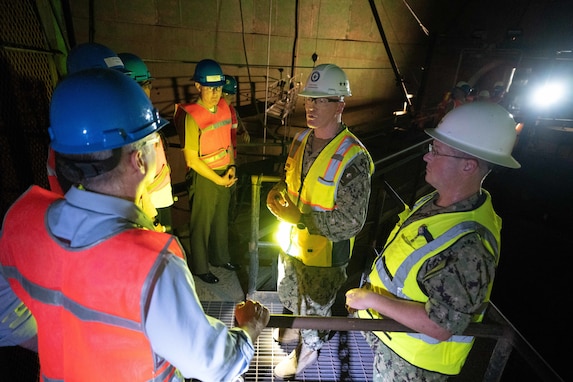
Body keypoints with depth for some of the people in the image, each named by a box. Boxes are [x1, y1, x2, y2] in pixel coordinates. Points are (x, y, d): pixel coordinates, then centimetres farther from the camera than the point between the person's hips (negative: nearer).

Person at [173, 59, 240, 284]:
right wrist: (218, 179, -14)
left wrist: (231, 167, 0)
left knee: (221, 219, 20)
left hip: (224, 175, 6)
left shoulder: (223, 107, 1)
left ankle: (220, 257, 42)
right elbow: (191, 159, -17)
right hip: (203, 178, -6)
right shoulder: (191, 116, -19)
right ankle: (200, 267, 31)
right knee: (201, 223, 10)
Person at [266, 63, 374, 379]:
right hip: (292, 241, 7)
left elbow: (352, 222, -27)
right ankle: (296, 326, 62)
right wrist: (277, 192, -11)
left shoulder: (353, 158, -27)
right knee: (289, 293, 31)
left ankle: (309, 347, 50)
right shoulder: (301, 139, -4)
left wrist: (300, 219, -29)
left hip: (323, 251, -7)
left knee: (315, 306, 20)